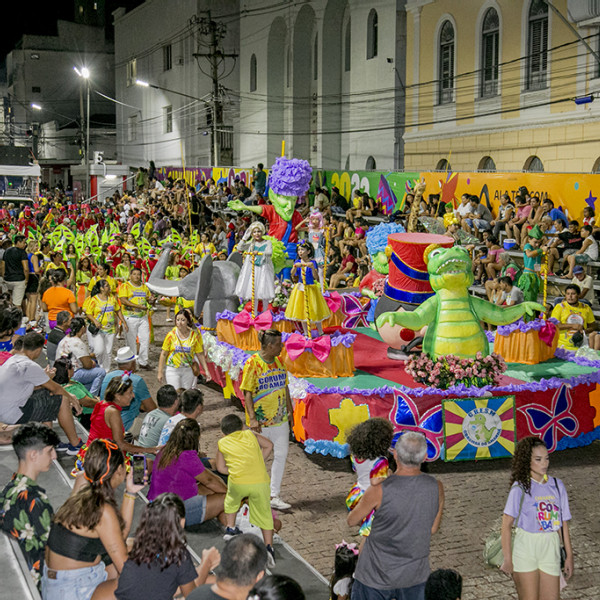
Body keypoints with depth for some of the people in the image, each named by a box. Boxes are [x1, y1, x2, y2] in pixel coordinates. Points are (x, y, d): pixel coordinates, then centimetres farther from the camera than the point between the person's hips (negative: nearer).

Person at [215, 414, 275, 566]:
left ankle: (230, 529, 36)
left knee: (231, 501, 32)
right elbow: (269, 445, 23)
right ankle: (269, 547, -3)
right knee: (265, 515, 10)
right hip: (260, 481, 1)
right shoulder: (249, 434, 20)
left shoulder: (222, 443, 17)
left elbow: (221, 467, 19)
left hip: (237, 481, 0)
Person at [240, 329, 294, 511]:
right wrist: (252, 418, -18)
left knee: (281, 455, 4)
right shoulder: (252, 363, -13)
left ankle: (274, 496, 12)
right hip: (261, 420, -6)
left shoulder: (278, 361, 7)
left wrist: (290, 410, 15)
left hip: (280, 417, 6)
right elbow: (247, 393, -13)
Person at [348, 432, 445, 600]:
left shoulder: (379, 491, -26)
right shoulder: (436, 488, -15)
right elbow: (432, 528, 1)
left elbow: (352, 521, -7)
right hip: (415, 573, 3)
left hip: (378, 574, -3)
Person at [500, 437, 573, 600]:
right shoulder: (520, 487, -5)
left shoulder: (557, 485, 7)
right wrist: (507, 559, -10)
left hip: (551, 548, 4)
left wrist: (569, 555, 10)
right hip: (525, 545, -4)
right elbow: (507, 524, -7)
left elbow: (563, 523, 10)